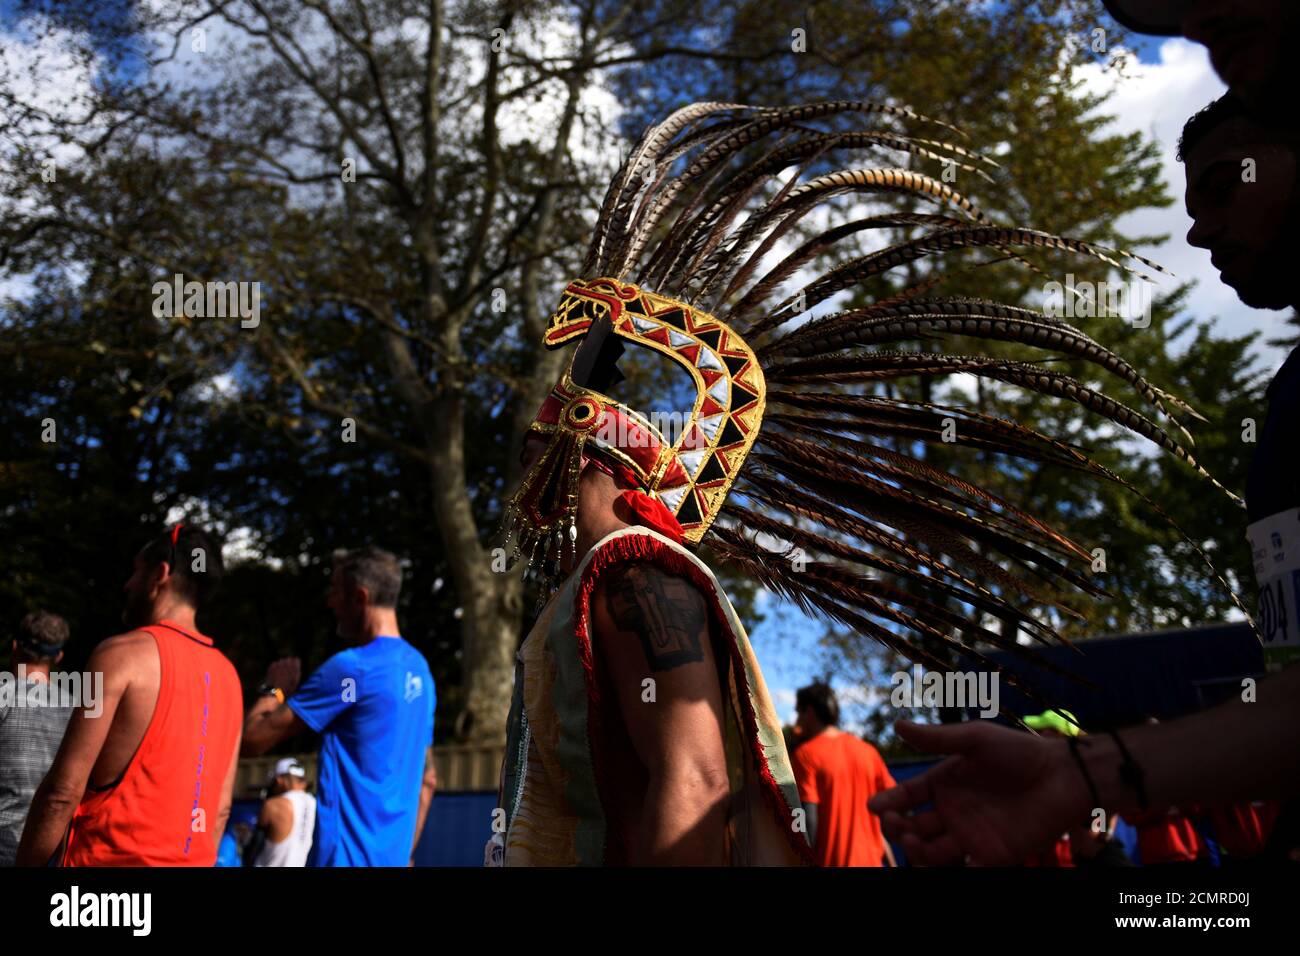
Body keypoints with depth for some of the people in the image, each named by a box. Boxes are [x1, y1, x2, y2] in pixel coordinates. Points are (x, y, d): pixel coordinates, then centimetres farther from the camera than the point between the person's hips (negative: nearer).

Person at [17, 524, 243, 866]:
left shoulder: (123, 654, -8)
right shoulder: (228, 676, 11)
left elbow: (63, 792, -12)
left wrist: (26, 863, -5)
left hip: (110, 859, -7)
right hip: (190, 860, 7)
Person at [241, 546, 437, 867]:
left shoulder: (351, 668, -14)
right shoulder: (419, 668, 13)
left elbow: (252, 739, -12)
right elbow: (427, 778, 20)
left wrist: (274, 688, 7)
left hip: (348, 856, -9)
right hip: (390, 856, 9)